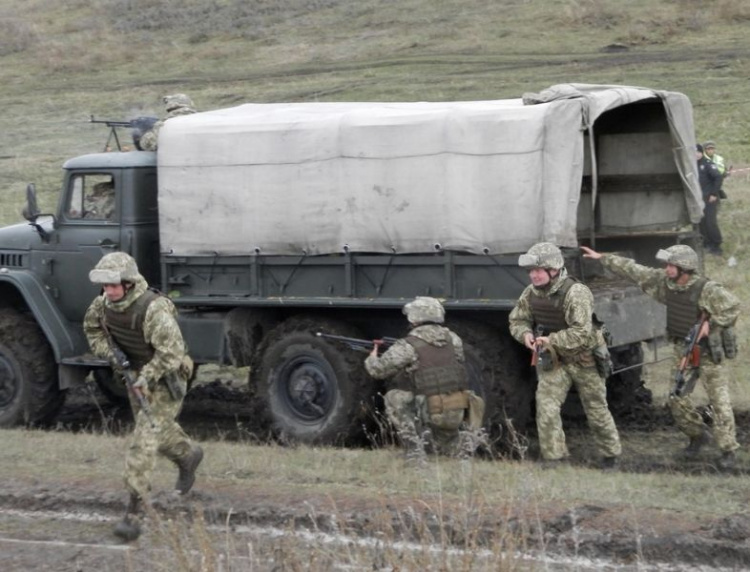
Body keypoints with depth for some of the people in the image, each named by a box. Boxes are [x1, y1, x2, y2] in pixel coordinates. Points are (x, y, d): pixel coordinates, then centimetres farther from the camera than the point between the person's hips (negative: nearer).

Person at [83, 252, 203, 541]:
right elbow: (92, 326, 11)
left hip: (165, 379, -8)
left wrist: (144, 378, -35)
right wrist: (109, 355, -3)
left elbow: (171, 352, -34)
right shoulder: (105, 302, -10)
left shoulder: (153, 308, -33)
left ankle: (135, 512, -11)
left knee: (144, 441, -13)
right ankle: (188, 455, 56)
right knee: (159, 429, 26)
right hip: (137, 375, 8)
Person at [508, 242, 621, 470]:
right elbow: (517, 320, 4)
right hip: (555, 360, 5)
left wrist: (550, 340, -38)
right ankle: (553, 458, -2)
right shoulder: (531, 293, -7)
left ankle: (611, 455, 30)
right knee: (546, 406, -10)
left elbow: (582, 333, -34)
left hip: (585, 359, -5)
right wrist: (525, 334, -18)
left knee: (597, 411, 10)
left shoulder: (576, 293, -28)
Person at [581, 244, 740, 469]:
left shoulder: (707, 290, -22)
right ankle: (697, 435, 28)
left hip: (708, 351, -6)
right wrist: (602, 258, 4)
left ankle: (728, 450, 0)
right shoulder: (664, 281, -3)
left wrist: (711, 323, -26)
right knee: (677, 398, 7)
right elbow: (633, 270, 3)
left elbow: (733, 307, -27)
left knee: (719, 400, -5)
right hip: (682, 351, 6)